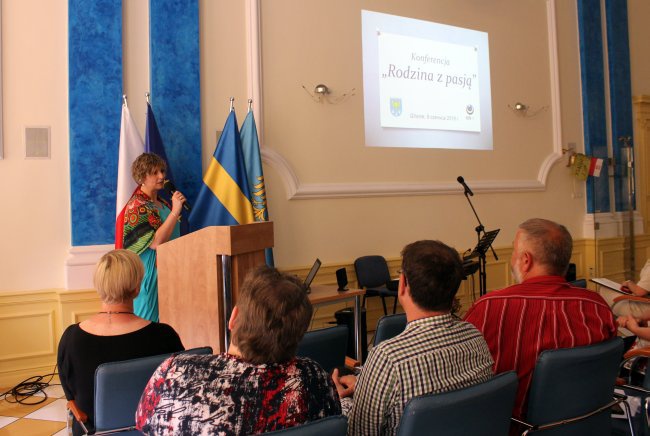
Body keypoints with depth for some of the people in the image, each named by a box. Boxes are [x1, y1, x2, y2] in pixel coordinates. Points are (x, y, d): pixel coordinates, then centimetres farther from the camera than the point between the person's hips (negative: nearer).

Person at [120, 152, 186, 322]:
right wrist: (175, 211, -26)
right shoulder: (136, 206, -12)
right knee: (149, 321, -2)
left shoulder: (162, 203, 12)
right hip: (150, 274, -8)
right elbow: (156, 242, -24)